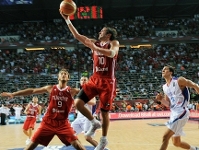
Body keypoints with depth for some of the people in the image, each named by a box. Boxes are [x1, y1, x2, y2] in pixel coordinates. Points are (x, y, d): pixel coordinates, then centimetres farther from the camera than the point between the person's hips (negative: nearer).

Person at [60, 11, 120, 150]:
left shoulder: (114, 43, -3)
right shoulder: (94, 43, 10)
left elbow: (111, 54, -27)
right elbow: (77, 35, 4)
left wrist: (94, 48, -30)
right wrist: (67, 19, -2)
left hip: (108, 82, -5)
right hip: (94, 79, 5)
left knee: (104, 112, 1)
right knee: (78, 103, -7)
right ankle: (95, 123, 17)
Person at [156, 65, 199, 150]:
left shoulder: (179, 80, -9)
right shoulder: (165, 87, 12)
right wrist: (161, 100, -2)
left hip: (181, 113, -9)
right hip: (174, 114, 9)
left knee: (165, 137, -18)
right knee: (176, 143, 16)